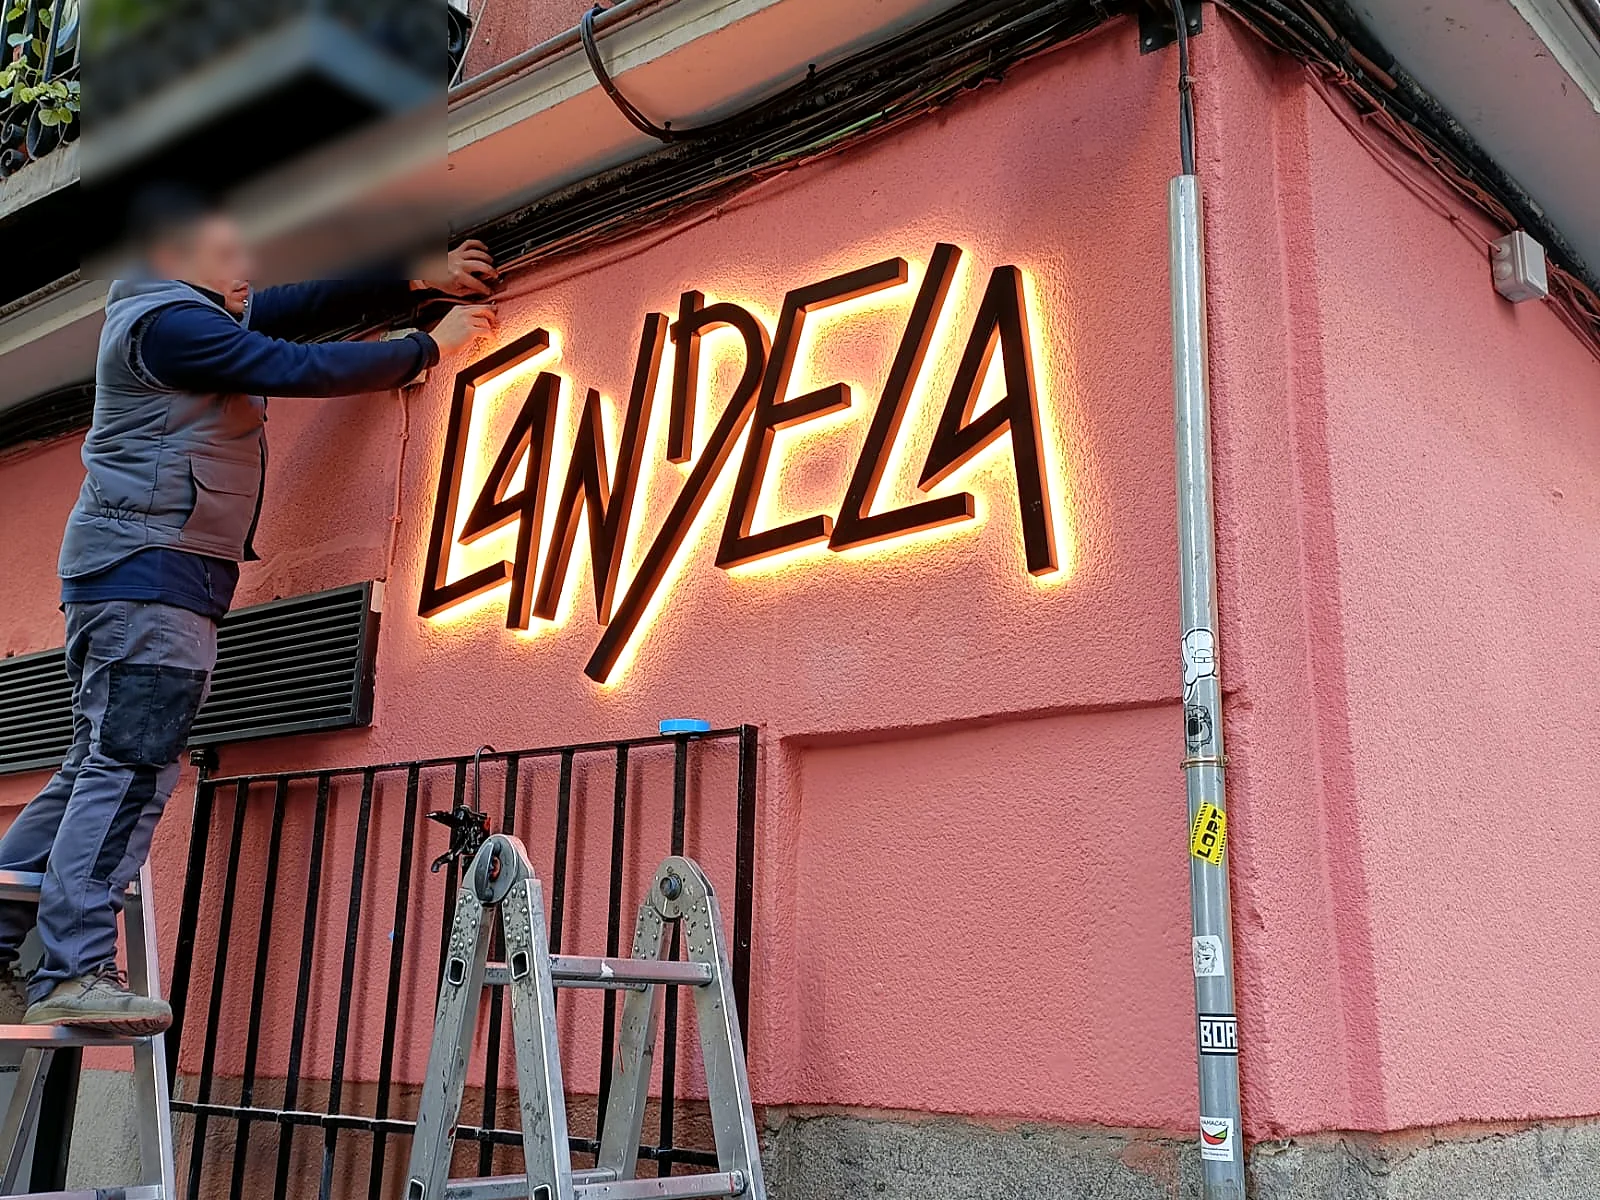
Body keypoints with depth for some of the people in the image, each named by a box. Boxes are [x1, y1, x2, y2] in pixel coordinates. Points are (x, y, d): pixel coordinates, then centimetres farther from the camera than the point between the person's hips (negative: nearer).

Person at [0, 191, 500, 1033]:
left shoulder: (203, 318, 24)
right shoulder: (166, 321, -7)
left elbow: (315, 306, 21)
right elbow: (299, 369, -13)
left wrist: (424, 284, 14)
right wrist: (430, 346, -5)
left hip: (152, 577, 10)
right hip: (147, 564, -10)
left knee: (99, 768, 10)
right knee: (132, 767, -14)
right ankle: (72, 973, -14)